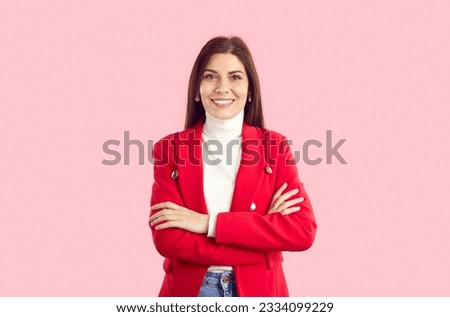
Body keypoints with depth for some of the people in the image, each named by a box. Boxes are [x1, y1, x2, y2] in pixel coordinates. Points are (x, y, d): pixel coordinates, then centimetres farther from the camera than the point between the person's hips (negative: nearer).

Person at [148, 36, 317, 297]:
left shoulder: (275, 147, -5)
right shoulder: (170, 149, -6)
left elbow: (303, 231, -15)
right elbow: (167, 239, -16)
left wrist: (210, 223, -21)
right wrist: (265, 230, -20)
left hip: (258, 289, 1)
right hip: (190, 290, 0)